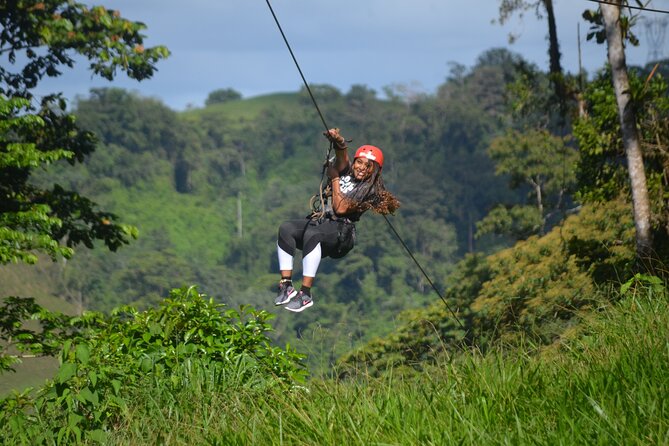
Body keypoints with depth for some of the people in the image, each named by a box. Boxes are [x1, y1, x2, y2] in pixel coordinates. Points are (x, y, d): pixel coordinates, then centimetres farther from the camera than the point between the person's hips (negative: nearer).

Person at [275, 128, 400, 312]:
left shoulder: (371, 190, -1)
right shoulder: (346, 172, 17)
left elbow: (341, 208, -10)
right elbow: (342, 157, -4)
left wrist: (334, 179, -5)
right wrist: (338, 141, -27)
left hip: (341, 232, -6)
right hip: (319, 220, 6)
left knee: (312, 234, -38)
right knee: (286, 228, -23)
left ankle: (305, 294, -40)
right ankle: (286, 285, -29)